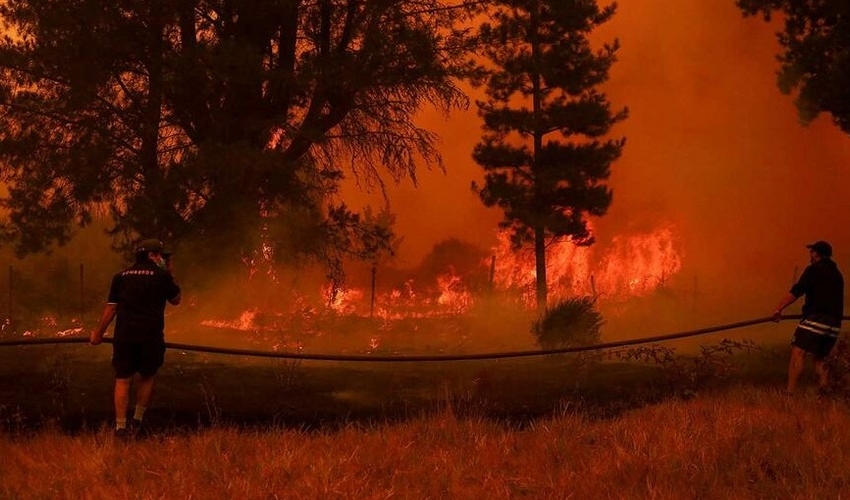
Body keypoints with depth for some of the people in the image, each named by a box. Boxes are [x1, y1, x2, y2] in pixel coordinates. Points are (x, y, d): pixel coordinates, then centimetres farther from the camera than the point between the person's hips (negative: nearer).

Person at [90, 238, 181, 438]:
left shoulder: (121, 277, 9)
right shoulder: (162, 276, 0)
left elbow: (111, 307, 8)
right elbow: (175, 300, 13)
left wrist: (98, 333, 17)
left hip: (124, 335, 2)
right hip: (150, 335, -2)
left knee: (122, 379, 3)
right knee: (147, 377, 15)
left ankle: (121, 426, -2)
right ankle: (138, 421, 18)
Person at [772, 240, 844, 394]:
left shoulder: (814, 269, 0)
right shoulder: (837, 274, 23)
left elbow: (796, 292, -10)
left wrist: (779, 309, -10)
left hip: (815, 318, -7)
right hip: (834, 323, 7)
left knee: (798, 353, -13)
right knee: (820, 358, 18)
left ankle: (790, 392, -24)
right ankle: (823, 393, 3)